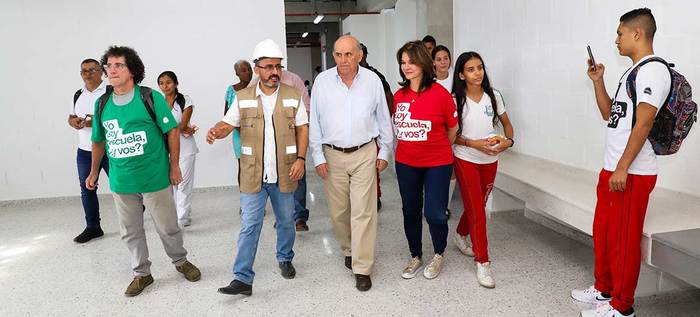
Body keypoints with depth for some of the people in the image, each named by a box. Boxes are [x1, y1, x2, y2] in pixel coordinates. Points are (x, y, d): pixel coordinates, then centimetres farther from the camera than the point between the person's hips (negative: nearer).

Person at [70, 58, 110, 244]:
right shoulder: (78, 95, 13)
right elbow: (71, 117, 19)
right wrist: (74, 122, -4)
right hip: (84, 151, 6)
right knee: (87, 189, 10)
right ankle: (92, 227, 22)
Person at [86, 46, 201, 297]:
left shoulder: (151, 98, -8)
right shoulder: (102, 104, 5)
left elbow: (172, 131, -5)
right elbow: (98, 141, 16)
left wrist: (174, 166, -5)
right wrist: (94, 172, 20)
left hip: (155, 179, -4)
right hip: (120, 182, 4)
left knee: (167, 227, 8)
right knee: (130, 232, 13)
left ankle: (180, 261, 33)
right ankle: (142, 273, 31)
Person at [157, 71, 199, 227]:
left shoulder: (185, 100, -1)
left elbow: (183, 124, -9)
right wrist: (182, 130, -11)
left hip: (184, 148, -3)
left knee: (183, 183, -2)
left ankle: (182, 218, 4)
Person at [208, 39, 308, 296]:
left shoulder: (293, 95, 1)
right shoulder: (243, 97, 2)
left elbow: (302, 129, 2)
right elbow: (228, 124, 3)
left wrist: (300, 158, -9)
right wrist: (216, 131, -21)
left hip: (284, 174, 1)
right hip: (253, 175, -1)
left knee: (286, 221, 17)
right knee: (249, 226, -1)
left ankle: (285, 260, 39)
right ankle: (243, 278, 4)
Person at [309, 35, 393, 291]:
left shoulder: (372, 80, -1)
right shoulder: (322, 81, -2)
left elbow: (383, 118, 7)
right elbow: (314, 121, 2)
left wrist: (384, 152, 8)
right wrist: (318, 156, -1)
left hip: (365, 154, -1)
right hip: (332, 155, 1)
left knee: (363, 212, -4)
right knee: (338, 211, 10)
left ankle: (362, 268, 6)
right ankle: (348, 250, 36)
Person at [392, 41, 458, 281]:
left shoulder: (439, 93, -13)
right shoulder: (398, 96, -1)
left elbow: (453, 128, 0)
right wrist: (410, 145, 10)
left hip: (437, 164, -4)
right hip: (406, 164, 4)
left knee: (434, 213, -2)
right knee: (410, 211, 13)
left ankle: (439, 255, 26)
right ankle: (415, 256, 33)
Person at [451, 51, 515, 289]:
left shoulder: (493, 96, 0)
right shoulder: (456, 100, -10)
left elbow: (506, 123, 10)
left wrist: (508, 141, -10)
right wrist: (474, 143, -19)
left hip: (490, 160, 4)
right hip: (466, 160, -4)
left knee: (477, 206, 17)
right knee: (477, 210, -5)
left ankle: (460, 235, 45)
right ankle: (482, 263, 3)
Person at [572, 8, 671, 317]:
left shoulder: (653, 70, -14)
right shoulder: (632, 72, 16)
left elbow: (644, 123, -20)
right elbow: (609, 114, 23)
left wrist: (622, 169, -21)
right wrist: (597, 81, 13)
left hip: (632, 174, -10)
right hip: (612, 170, 10)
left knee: (624, 239, 0)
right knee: (603, 232, 18)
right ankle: (603, 289, 34)